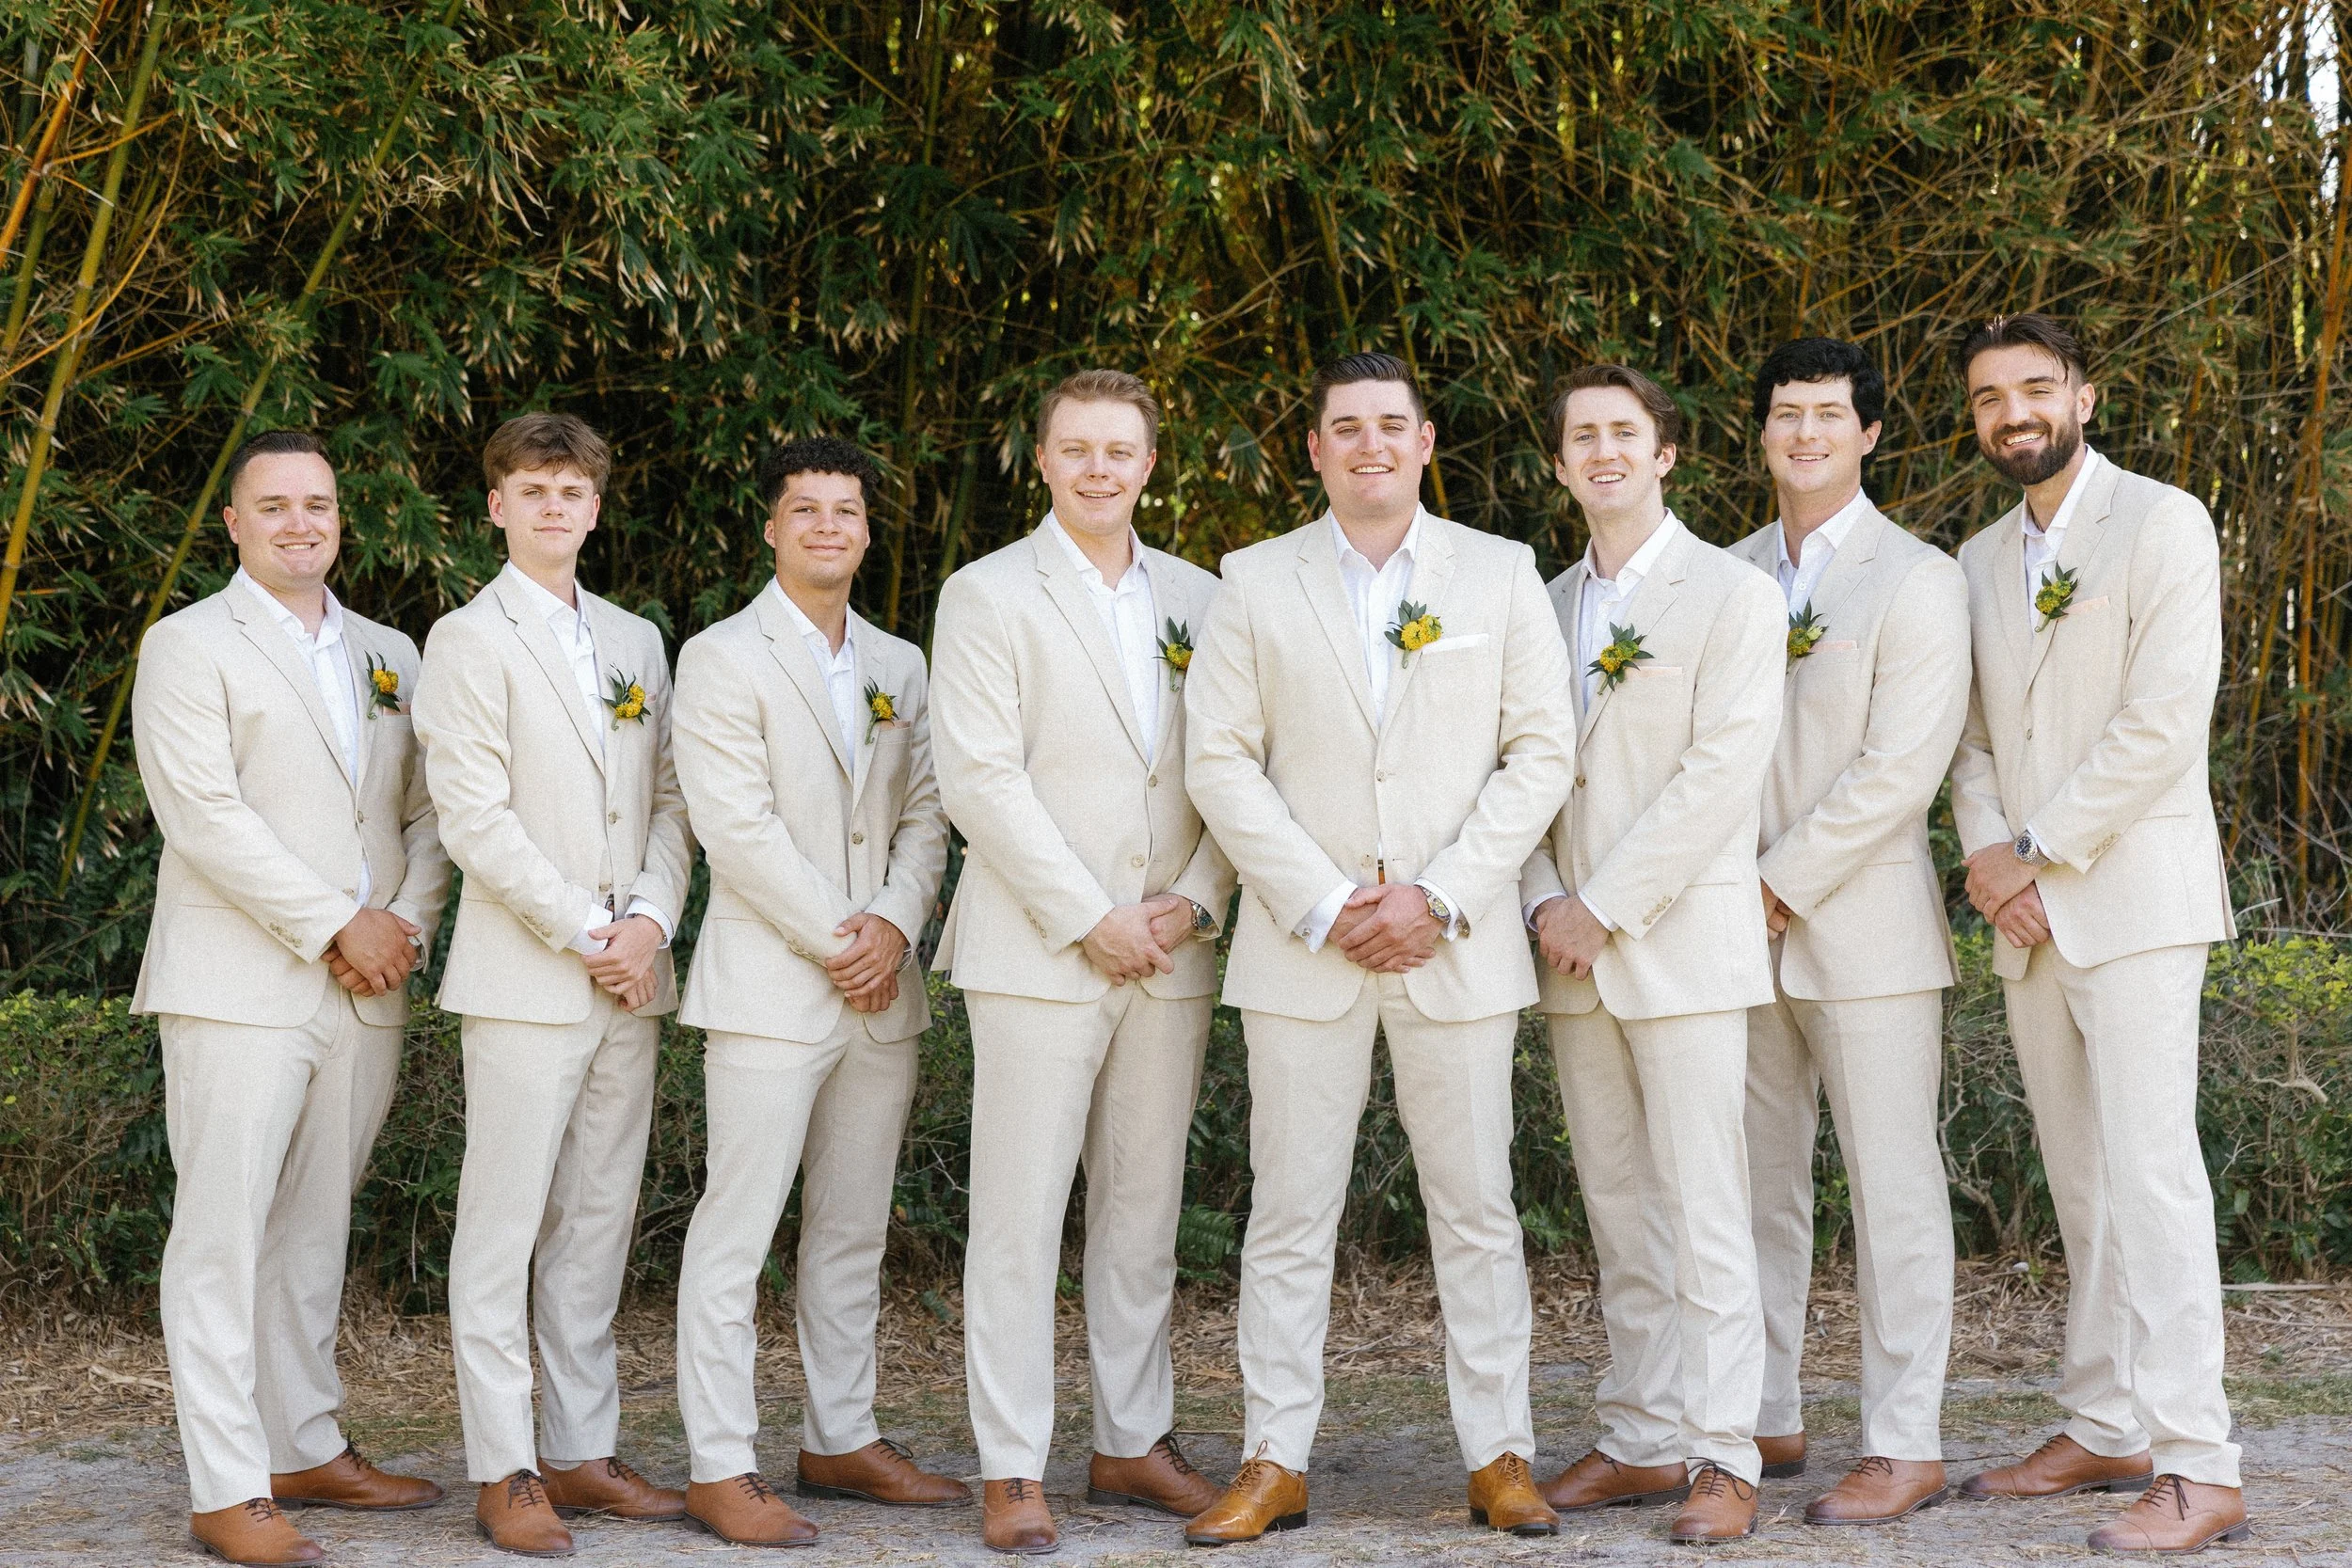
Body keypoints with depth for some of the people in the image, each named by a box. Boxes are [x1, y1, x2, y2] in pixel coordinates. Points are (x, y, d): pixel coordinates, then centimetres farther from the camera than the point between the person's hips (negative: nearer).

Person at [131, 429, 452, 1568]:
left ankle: (307, 1452, 21)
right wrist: (336, 924, -13)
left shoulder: (390, 654, 18)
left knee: (314, 1233, 12)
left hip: (364, 997, 6)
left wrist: (409, 924, -4)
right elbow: (203, 812, -11)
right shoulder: (189, 646, 0)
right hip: (240, 989, -5)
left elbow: (427, 809, 15)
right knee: (223, 1238, -5)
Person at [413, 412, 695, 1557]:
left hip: (631, 977, 6)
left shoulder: (637, 641, 16)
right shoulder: (468, 639, -2)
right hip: (524, 979, -5)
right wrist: (586, 932, -12)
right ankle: (504, 1472, 2)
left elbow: (668, 800, 13)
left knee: (597, 1223, 9)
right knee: (504, 1228, -3)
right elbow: (475, 819, -10)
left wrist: (651, 919, -4)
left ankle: (584, 1453, 15)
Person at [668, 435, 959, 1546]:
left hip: (880, 991, 6)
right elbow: (736, 827, -12)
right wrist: (833, 941, -13)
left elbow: (924, 814, 10)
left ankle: (842, 1442, 22)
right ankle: (720, 1469, -1)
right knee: (736, 1232, -5)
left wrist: (896, 925, -7)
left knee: (853, 1233, 12)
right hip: (769, 985, -6)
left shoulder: (900, 666, 15)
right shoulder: (723, 659, -4)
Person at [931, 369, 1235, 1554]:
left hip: (1171, 957, 5)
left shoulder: (1197, 599, 12)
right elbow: (980, 781, -10)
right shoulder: (989, 596, -2)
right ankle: (1012, 1470, 4)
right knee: (1019, 1217, -2)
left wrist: (1196, 900, -5)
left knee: (1145, 1211, 11)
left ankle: (1133, 1444, 21)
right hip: (1039, 954, -4)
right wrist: (1090, 920, -13)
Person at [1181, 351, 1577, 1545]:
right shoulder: (1257, 583, 6)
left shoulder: (1500, 574, 6)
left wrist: (1441, 898, -9)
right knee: (1289, 1213, 2)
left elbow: (1541, 750, 1)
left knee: (1477, 1209, 4)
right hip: (1303, 947, 0)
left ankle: (1499, 1455, 13)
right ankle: (1274, 1463, 10)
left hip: (1457, 944, 0)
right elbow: (1219, 760, 1)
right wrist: (1321, 906, -9)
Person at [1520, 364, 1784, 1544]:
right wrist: (1548, 903, -4)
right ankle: (1642, 1439, 18)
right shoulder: (1550, 605, 15)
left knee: (1702, 1209, -6)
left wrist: (1607, 908, -14)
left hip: (1682, 944, -6)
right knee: (1617, 1211, 10)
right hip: (1575, 956, 6)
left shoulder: (1734, 595, -4)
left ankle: (1723, 1458, -1)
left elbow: (1721, 774, -12)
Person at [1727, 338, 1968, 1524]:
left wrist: (1782, 883, -14)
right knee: (1755, 1185, 11)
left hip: (1863, 930, -5)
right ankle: (1765, 1421, 21)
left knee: (1893, 1191, -1)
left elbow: (1899, 770, -13)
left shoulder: (1917, 580, -5)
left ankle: (1906, 1447, 6)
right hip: (1745, 934, 6)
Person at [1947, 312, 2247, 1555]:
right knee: (2081, 1185, 10)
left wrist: (2043, 851, -12)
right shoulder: (1980, 562, 18)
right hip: (2028, 914, 7)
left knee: (2149, 1174, -12)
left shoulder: (2160, 523, -5)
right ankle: (2104, 1431, 17)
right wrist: (1984, 849, -4)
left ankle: (2197, 1470, -12)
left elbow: (2163, 721, -13)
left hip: (2131, 894, -7)